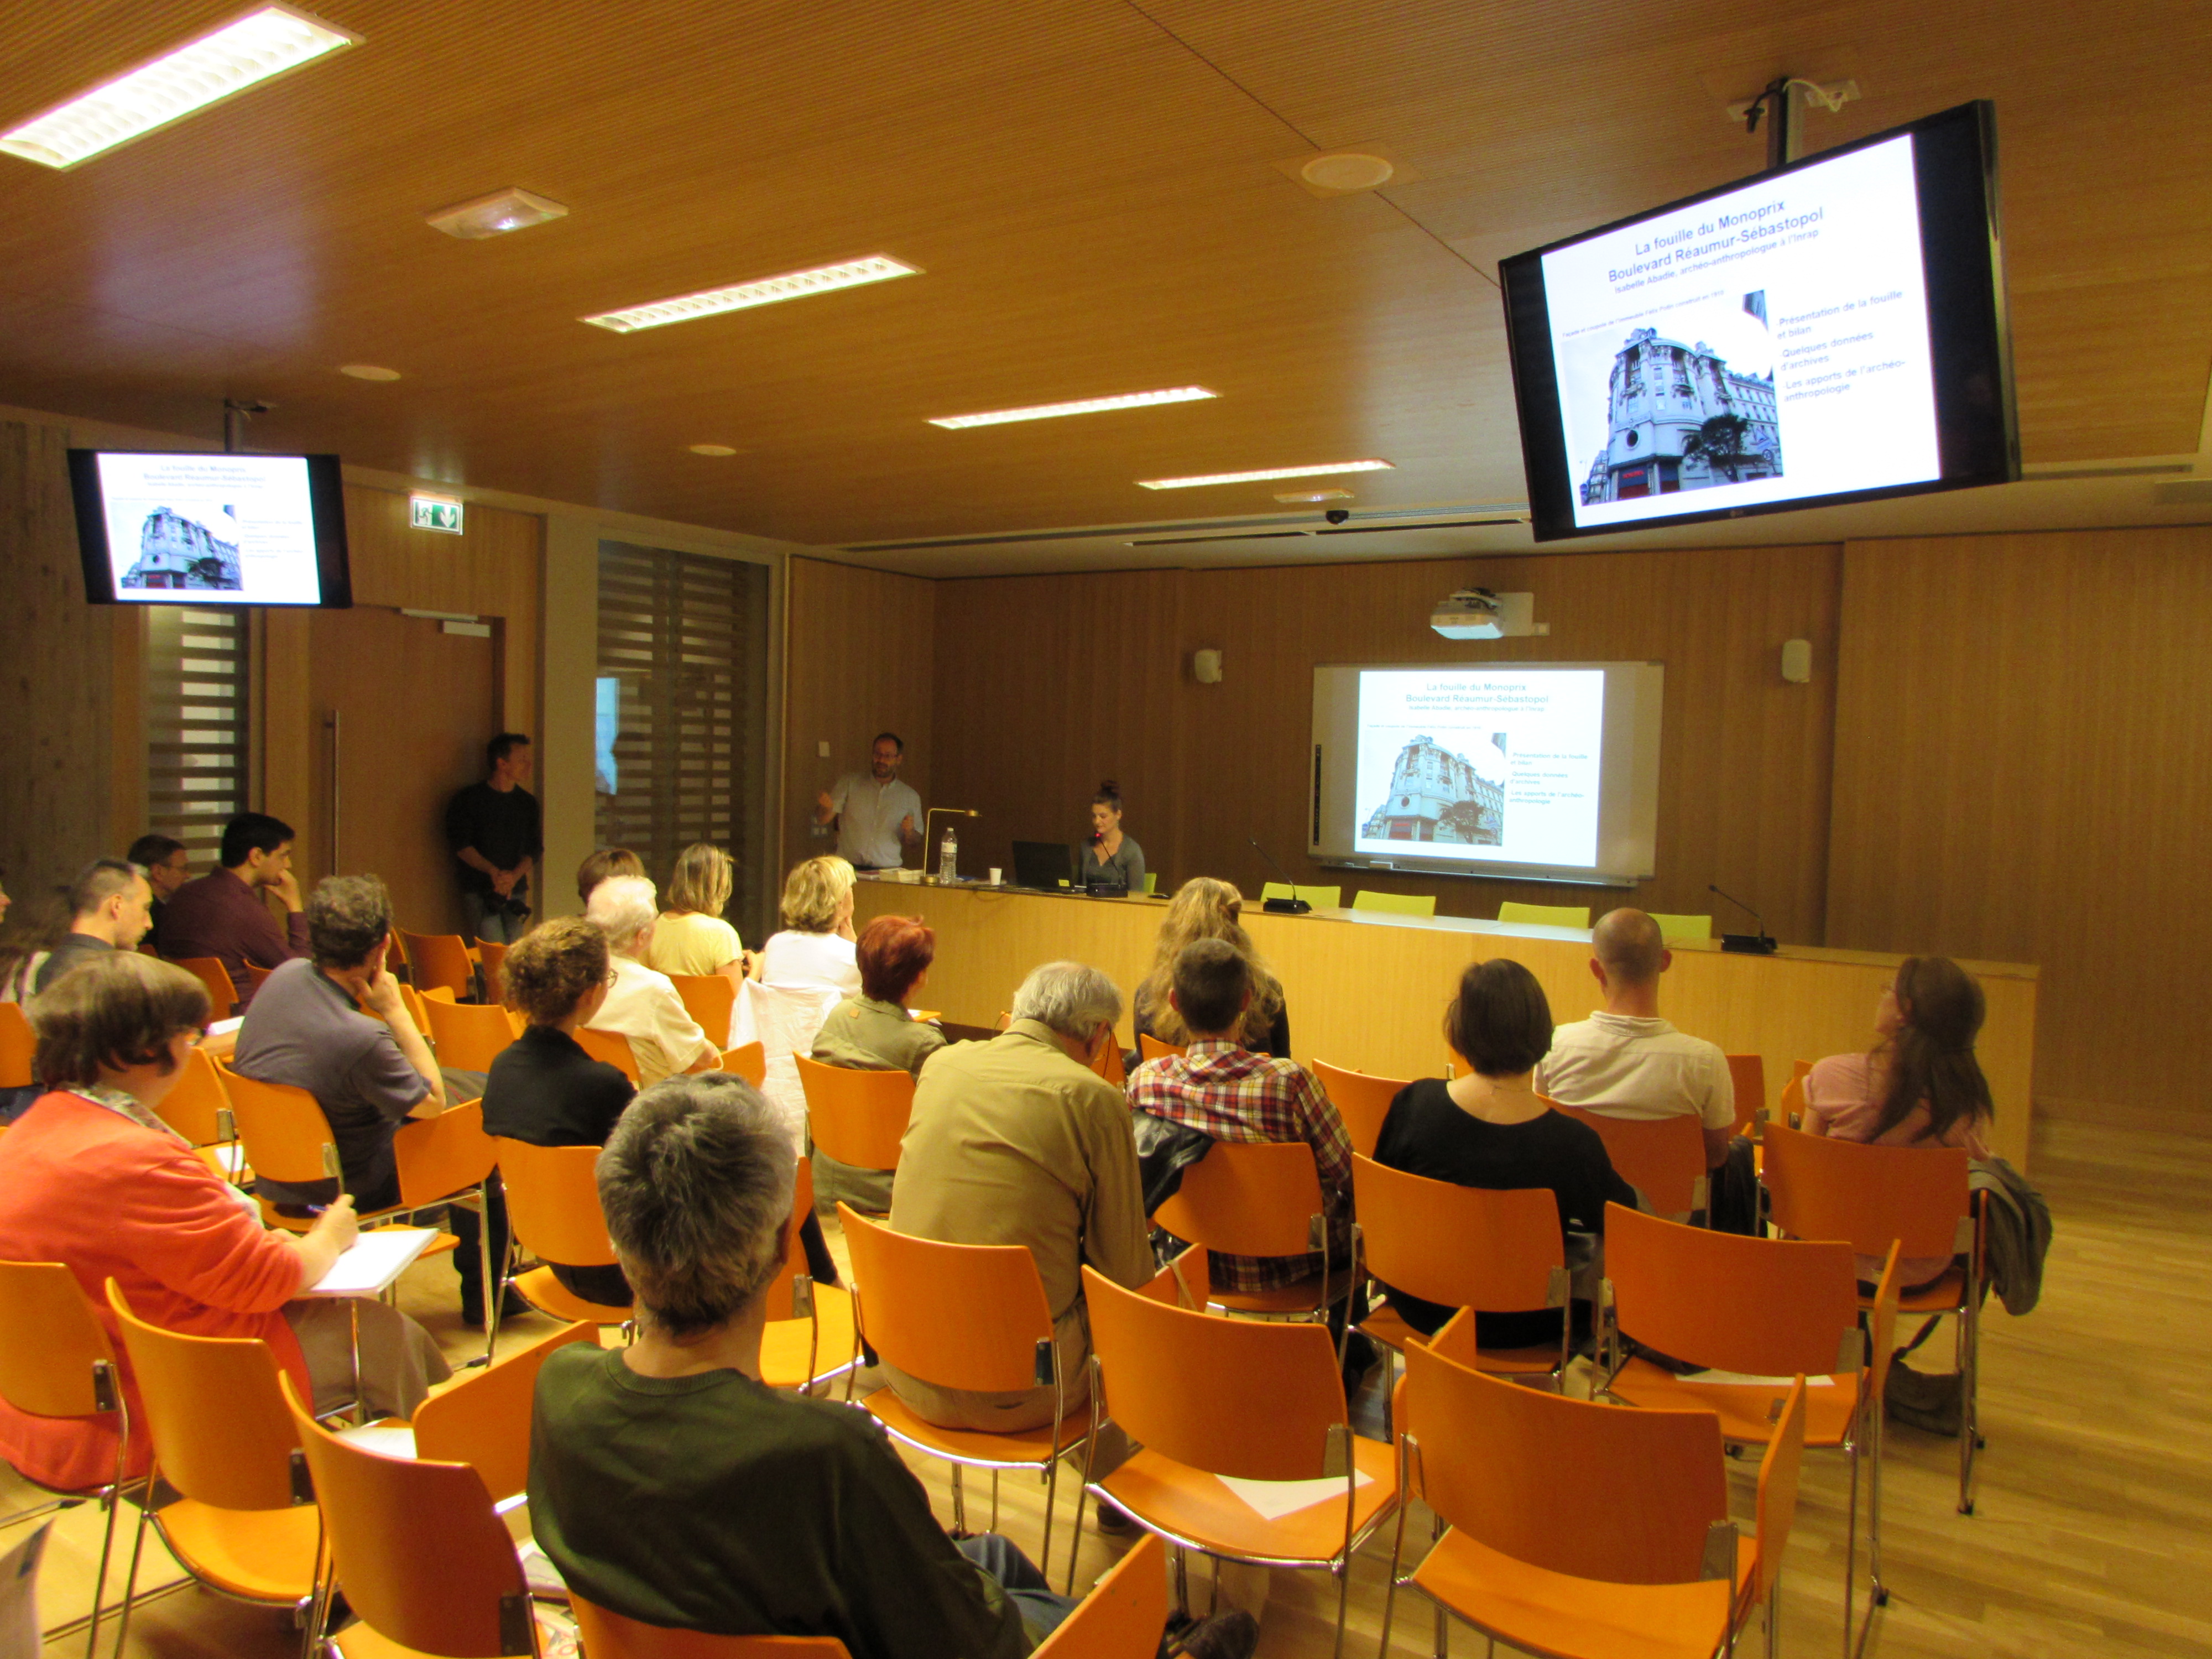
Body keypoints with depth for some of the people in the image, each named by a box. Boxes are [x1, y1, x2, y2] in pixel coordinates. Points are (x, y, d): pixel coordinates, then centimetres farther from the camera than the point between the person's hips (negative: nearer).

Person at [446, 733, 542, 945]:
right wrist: (493, 871, -19)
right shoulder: (469, 799, 1)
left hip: (517, 892, 4)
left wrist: (514, 876, -9)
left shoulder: (528, 803, 13)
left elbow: (535, 849, 9)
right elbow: (460, 845, -5)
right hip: (479, 893, -4)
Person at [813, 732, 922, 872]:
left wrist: (910, 832, -5)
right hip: (848, 868, 0)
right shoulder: (849, 783, 12)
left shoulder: (910, 797, 13)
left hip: (888, 870, 0)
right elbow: (822, 819, 6)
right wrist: (825, 808, -17)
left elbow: (916, 842, 18)